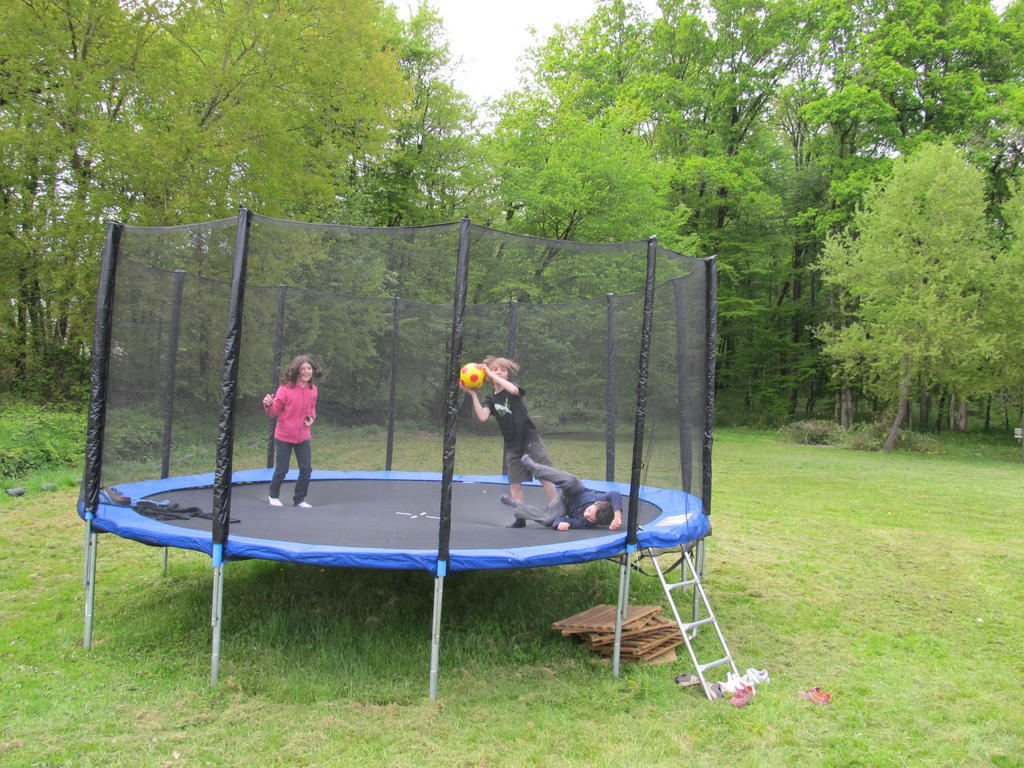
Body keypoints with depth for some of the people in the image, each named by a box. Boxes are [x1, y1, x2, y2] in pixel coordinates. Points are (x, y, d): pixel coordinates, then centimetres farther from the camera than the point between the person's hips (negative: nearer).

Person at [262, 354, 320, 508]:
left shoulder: (312, 389, -1)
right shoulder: (285, 388, -16)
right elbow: (274, 412, -10)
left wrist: (312, 417, -5)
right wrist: (268, 405, -32)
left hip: (303, 437, 4)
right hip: (283, 437, -4)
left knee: (306, 470, 4)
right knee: (281, 470, 6)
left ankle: (299, 499, 24)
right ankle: (273, 496, 33)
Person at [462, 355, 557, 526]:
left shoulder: (513, 388, -2)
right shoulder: (490, 399, 5)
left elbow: (513, 389, -29)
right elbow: (483, 416, -15)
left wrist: (491, 374, -23)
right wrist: (473, 395, -16)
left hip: (531, 440, -4)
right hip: (512, 446, 4)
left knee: (545, 476, -6)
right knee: (514, 483, 5)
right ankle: (520, 518, 16)